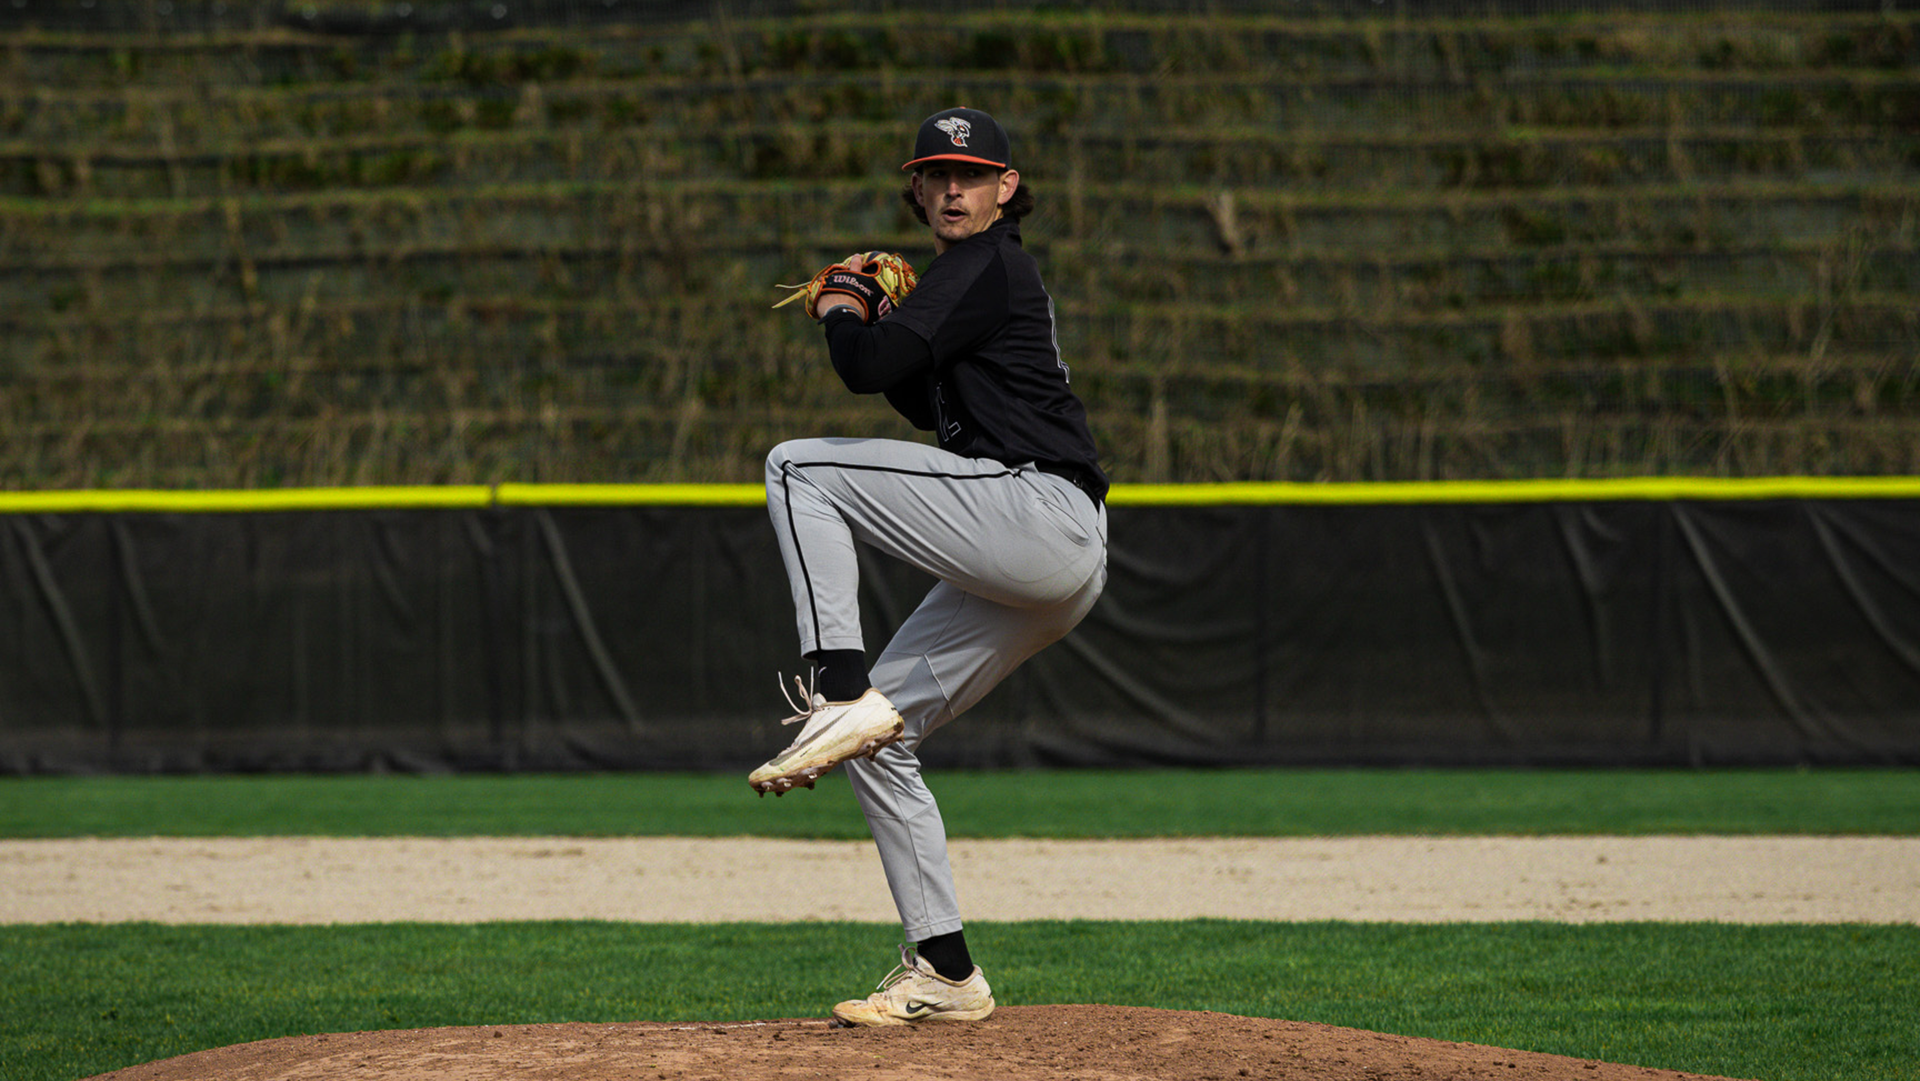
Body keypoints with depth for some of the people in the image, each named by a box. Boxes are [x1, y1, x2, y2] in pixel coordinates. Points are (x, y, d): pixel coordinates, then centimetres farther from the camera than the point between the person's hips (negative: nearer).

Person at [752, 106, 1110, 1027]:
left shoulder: (986, 265, -4)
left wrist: (840, 308, 7)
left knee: (799, 468, -12)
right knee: (882, 735, 10)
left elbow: (868, 367, -14)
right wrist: (881, 319, 21)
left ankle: (843, 696, -21)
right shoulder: (977, 272, 26)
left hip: (1034, 511, -10)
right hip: (1054, 573, 10)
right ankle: (943, 974, 9)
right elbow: (937, 411, 32)